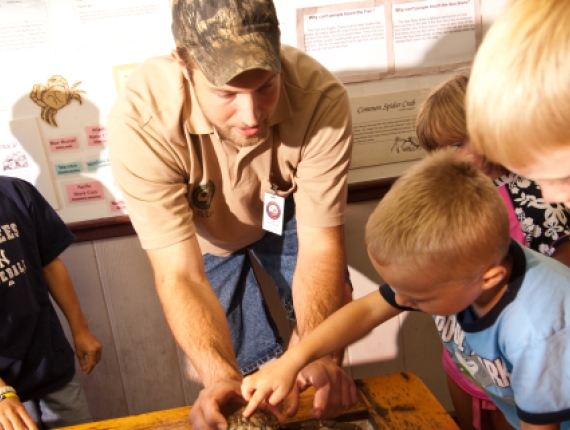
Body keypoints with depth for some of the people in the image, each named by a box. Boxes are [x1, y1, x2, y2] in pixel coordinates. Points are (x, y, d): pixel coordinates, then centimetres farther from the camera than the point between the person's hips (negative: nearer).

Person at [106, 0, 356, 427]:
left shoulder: (322, 98, -37)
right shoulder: (141, 120, -39)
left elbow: (319, 244, -30)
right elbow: (180, 274, -36)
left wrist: (320, 356, -45)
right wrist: (222, 378, -50)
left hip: (288, 215, 1)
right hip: (204, 232, 0)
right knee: (253, 365, 0)